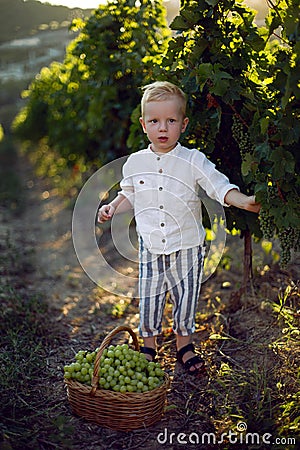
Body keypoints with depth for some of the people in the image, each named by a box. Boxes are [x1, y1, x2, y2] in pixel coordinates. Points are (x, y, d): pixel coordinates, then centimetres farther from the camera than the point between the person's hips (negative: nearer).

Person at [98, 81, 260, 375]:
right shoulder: (135, 163, 0)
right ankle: (149, 343, 31)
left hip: (187, 246, -1)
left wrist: (241, 200, -30)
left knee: (185, 296, 11)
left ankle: (184, 343, 34)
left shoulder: (193, 161, -9)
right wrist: (112, 207, 0)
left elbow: (219, 186, -13)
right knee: (149, 298, 9)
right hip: (150, 247, 2)